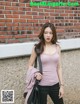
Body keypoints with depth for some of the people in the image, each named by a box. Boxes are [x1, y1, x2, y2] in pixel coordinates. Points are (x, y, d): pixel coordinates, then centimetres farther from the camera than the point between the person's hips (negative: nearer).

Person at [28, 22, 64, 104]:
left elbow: (59, 67, 5)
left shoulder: (57, 47, 1)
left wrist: (61, 85, 3)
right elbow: (30, 65, 0)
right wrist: (35, 73, -20)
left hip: (55, 84, 3)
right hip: (42, 85, -3)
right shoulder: (37, 48, -8)